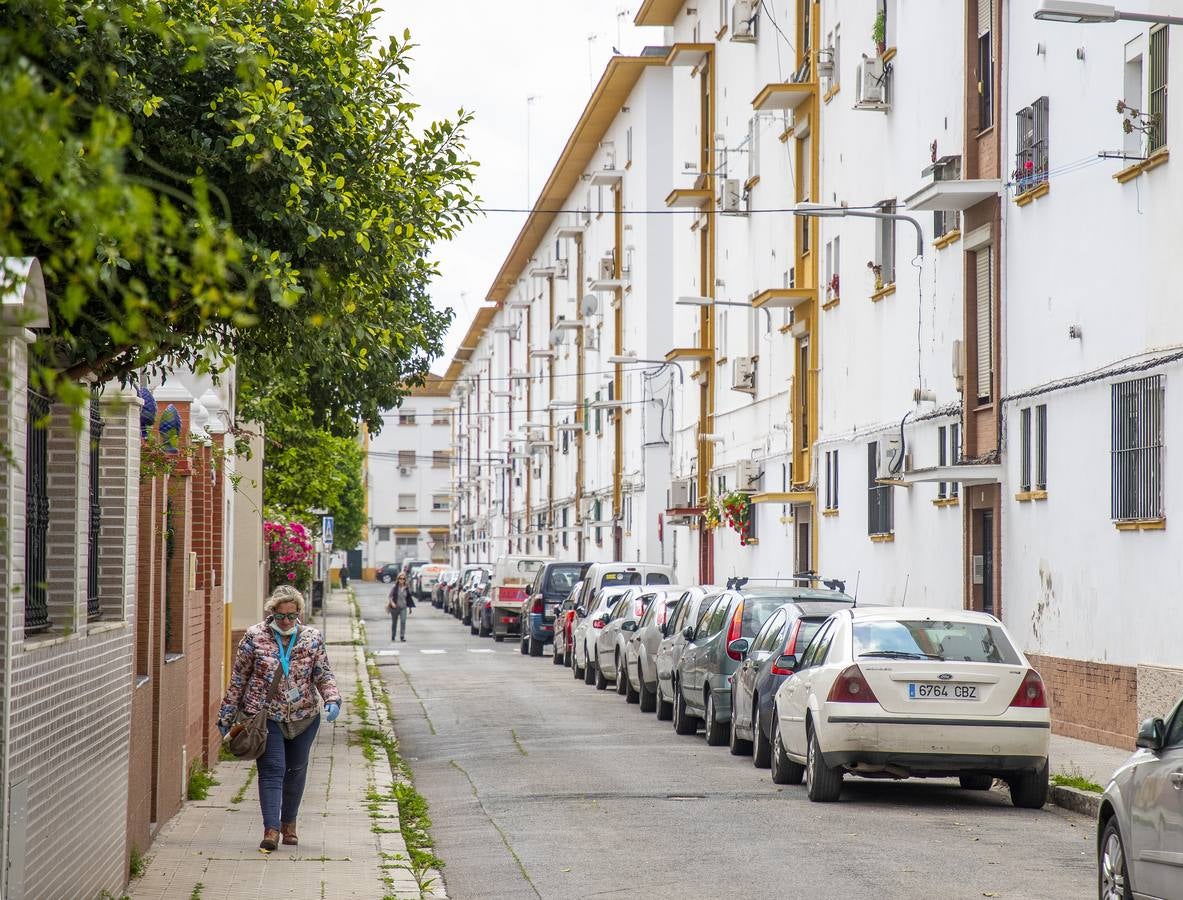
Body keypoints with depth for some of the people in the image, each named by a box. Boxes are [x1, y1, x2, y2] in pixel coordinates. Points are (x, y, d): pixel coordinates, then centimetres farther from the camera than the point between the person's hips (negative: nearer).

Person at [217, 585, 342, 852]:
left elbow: (323, 674, 4)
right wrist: (226, 715, 3)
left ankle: (289, 823, 31)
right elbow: (238, 678, 2)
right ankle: (271, 829, -18)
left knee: (296, 771, 13)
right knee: (272, 770, -12)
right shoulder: (255, 637, -4)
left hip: (303, 717, 3)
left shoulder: (312, 638, 2)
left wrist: (332, 699, -16)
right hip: (265, 717, -3)